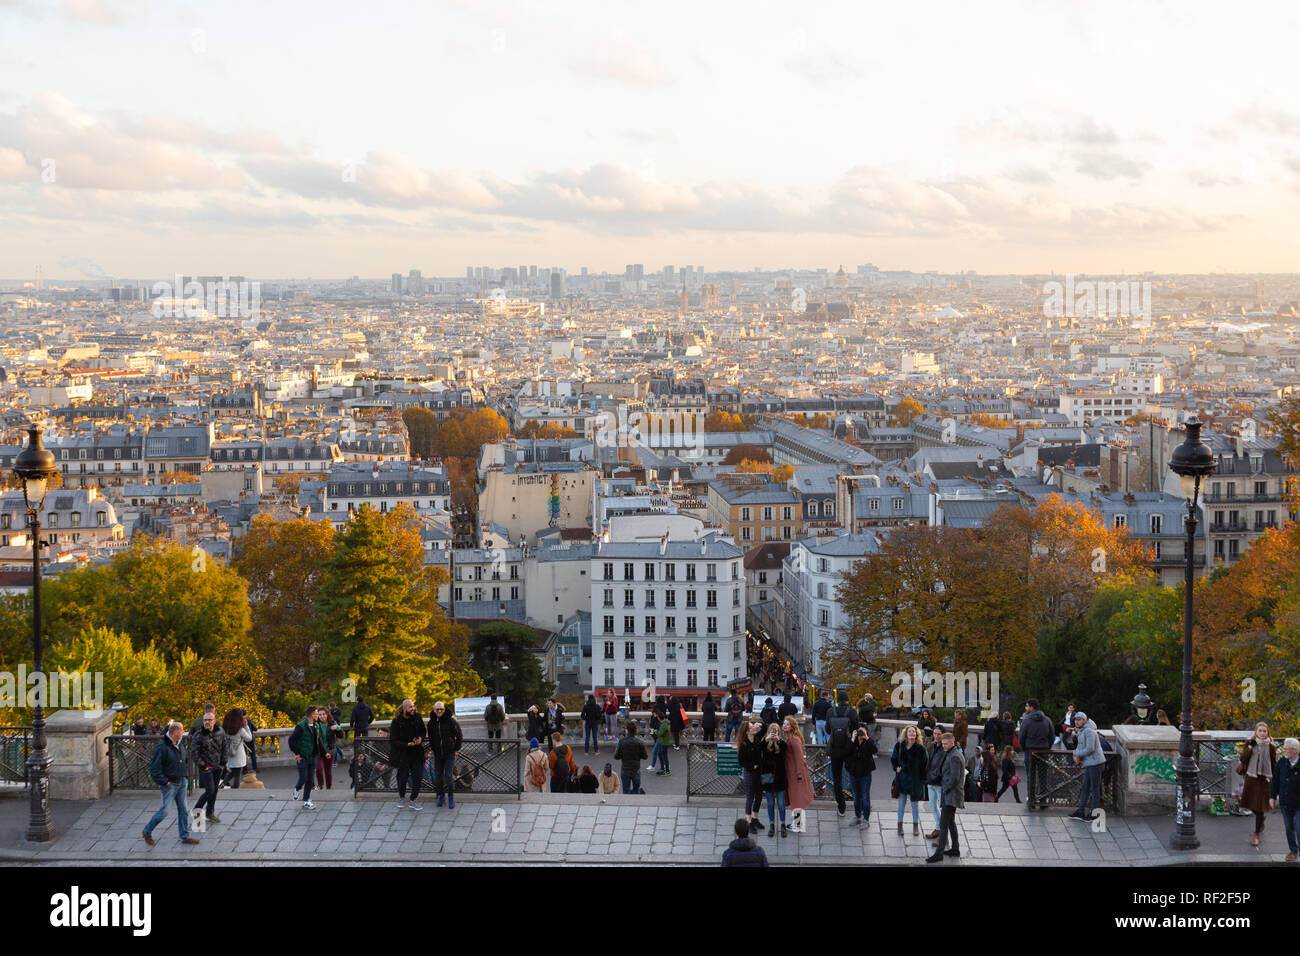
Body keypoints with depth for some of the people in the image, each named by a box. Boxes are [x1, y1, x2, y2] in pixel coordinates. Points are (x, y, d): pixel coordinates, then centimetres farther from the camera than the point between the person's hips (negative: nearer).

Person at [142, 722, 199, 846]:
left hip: (181, 783, 8)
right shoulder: (162, 747, -19)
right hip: (169, 784, -8)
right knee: (164, 811, -3)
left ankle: (185, 836, 17)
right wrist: (164, 782, -17)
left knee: (183, 810, 9)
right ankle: (147, 832, 16)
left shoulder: (178, 745, 7)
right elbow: (154, 768, -18)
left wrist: (183, 777, 13)